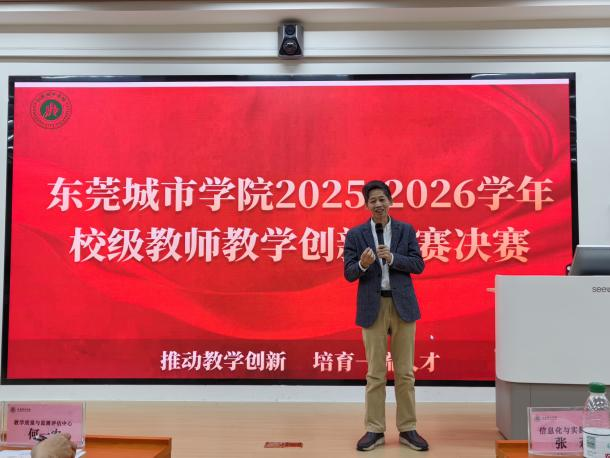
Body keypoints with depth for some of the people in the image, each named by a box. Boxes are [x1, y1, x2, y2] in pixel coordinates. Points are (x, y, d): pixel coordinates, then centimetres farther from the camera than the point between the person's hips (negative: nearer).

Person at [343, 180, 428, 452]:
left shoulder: (406, 230, 5)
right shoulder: (355, 234, 1)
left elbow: (418, 265, -1)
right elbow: (348, 274, -3)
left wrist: (392, 258, -16)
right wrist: (363, 264, -24)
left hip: (403, 305, 1)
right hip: (373, 307, -1)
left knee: (405, 372, 7)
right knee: (375, 373, 5)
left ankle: (407, 429, 19)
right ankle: (375, 430, 15)